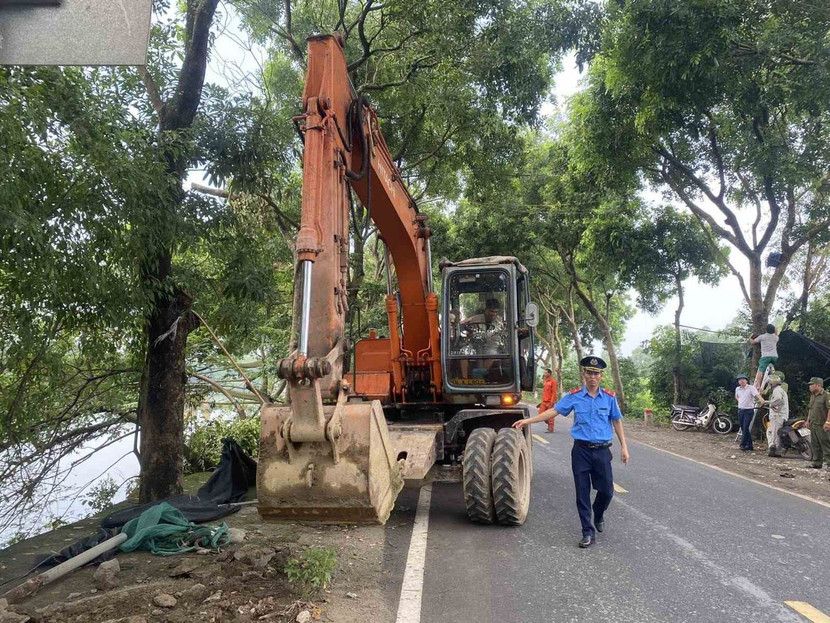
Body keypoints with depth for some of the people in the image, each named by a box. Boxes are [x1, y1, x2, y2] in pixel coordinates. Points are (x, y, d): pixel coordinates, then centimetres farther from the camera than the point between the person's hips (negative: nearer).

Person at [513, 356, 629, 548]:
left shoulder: (609, 397, 1)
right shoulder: (574, 396, -3)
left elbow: (617, 422, 9)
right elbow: (554, 411, -3)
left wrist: (623, 446, 7)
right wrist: (528, 421, -8)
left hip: (602, 451, 1)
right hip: (581, 451, -1)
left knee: (606, 490, 6)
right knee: (582, 493, 3)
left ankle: (598, 516, 38)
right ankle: (588, 532, 16)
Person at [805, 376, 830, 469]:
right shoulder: (812, 396, 18)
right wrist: (808, 420, 22)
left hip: (822, 425, -9)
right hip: (813, 424, 9)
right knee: (815, 444, 12)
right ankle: (816, 462, 18)